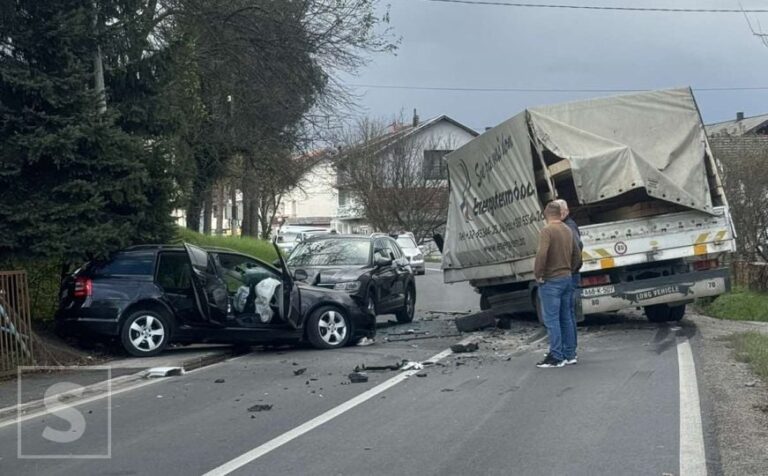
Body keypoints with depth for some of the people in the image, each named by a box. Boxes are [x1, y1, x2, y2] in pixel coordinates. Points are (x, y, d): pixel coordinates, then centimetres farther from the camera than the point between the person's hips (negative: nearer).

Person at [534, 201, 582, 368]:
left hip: (551, 281, -8)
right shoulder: (568, 230, 12)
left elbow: (542, 254, -26)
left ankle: (556, 357, -5)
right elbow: (577, 255, 19)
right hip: (567, 279, 8)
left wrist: (538, 274, -15)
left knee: (551, 319, -5)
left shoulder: (547, 231, -14)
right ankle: (569, 354, 19)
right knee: (565, 318, 14)